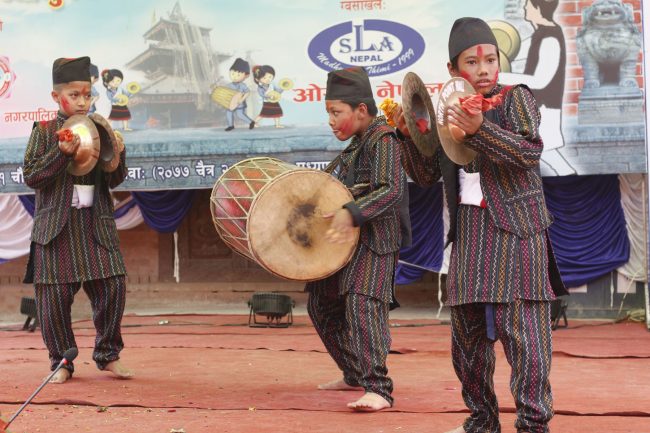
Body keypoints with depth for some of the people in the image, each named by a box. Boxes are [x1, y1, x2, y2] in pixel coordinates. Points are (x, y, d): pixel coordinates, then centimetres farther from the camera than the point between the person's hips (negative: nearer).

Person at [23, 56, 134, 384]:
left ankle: (108, 354, 15)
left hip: (96, 224, 3)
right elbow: (31, 176, -7)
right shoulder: (44, 131, 1)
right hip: (56, 226, -2)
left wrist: (116, 152, -8)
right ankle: (61, 361, 15)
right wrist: (61, 153, -18)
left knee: (113, 285, -3)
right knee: (54, 294, -1)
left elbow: (115, 180, 11)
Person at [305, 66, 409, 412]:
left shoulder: (383, 140, -15)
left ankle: (378, 389, -26)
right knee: (320, 303, 16)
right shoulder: (357, 143, 15)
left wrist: (351, 213, -35)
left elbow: (391, 190, -27)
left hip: (375, 240, -10)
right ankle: (355, 374, 28)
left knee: (362, 303, -24)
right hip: (345, 240, 10)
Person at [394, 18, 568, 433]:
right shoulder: (447, 112, 13)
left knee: (521, 329, -11)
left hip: (515, 230, -6)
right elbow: (426, 174, 15)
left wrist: (480, 129, -27)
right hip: (468, 233, 6)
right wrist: (407, 134, 0)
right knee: (467, 334, 9)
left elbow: (530, 152, -16)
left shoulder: (515, 97, -1)